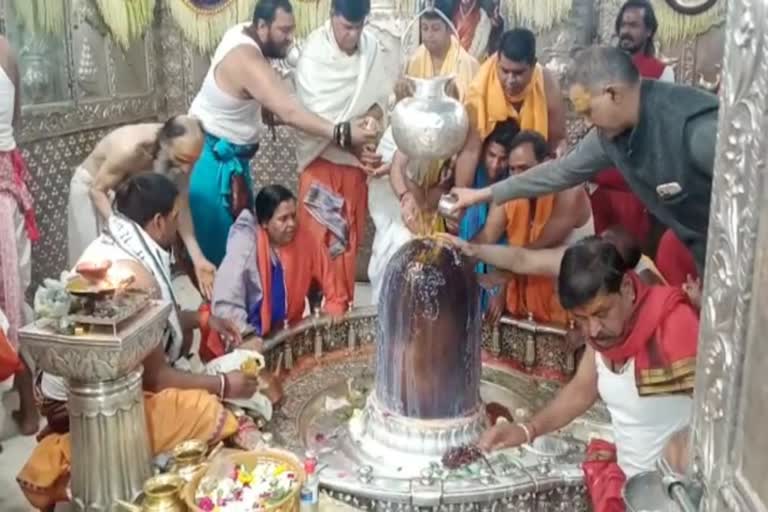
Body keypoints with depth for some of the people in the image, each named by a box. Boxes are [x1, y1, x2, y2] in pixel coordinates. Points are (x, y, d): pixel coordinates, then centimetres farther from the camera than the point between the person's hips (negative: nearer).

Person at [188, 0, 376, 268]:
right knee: (217, 237, 2)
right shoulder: (246, 58, -31)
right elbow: (289, 112, -40)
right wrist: (342, 132, -42)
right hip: (216, 159, -10)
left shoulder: (243, 33, 0)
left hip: (230, 153, 10)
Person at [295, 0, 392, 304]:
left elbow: (382, 95, 4)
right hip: (322, 158, -4)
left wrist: (372, 118, -17)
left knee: (350, 238, 12)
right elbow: (318, 116, -21)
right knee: (318, 237, -2)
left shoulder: (371, 45, -3)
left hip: (356, 158, 5)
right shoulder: (313, 54, -16)